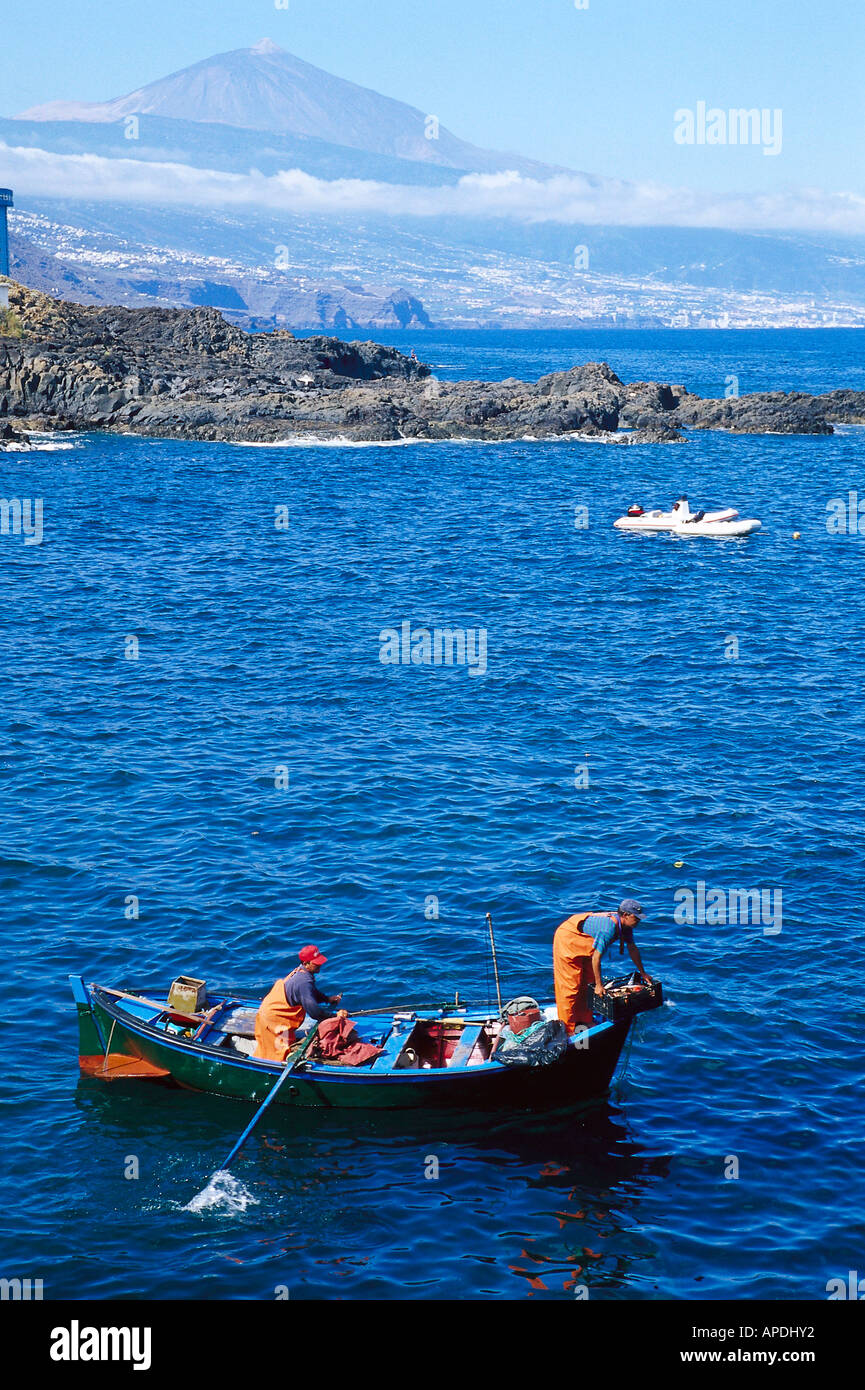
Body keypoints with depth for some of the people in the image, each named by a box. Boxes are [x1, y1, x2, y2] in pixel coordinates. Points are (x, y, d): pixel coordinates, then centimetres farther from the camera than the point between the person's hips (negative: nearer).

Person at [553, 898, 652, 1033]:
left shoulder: (625, 925, -9)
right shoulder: (609, 927, -36)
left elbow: (633, 949, 6)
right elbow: (596, 957, -33)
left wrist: (642, 973, 9)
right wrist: (599, 985, -26)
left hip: (583, 944, 9)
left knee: (588, 982, 11)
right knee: (571, 985, -7)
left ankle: (584, 1020, 20)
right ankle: (568, 1028, 0)